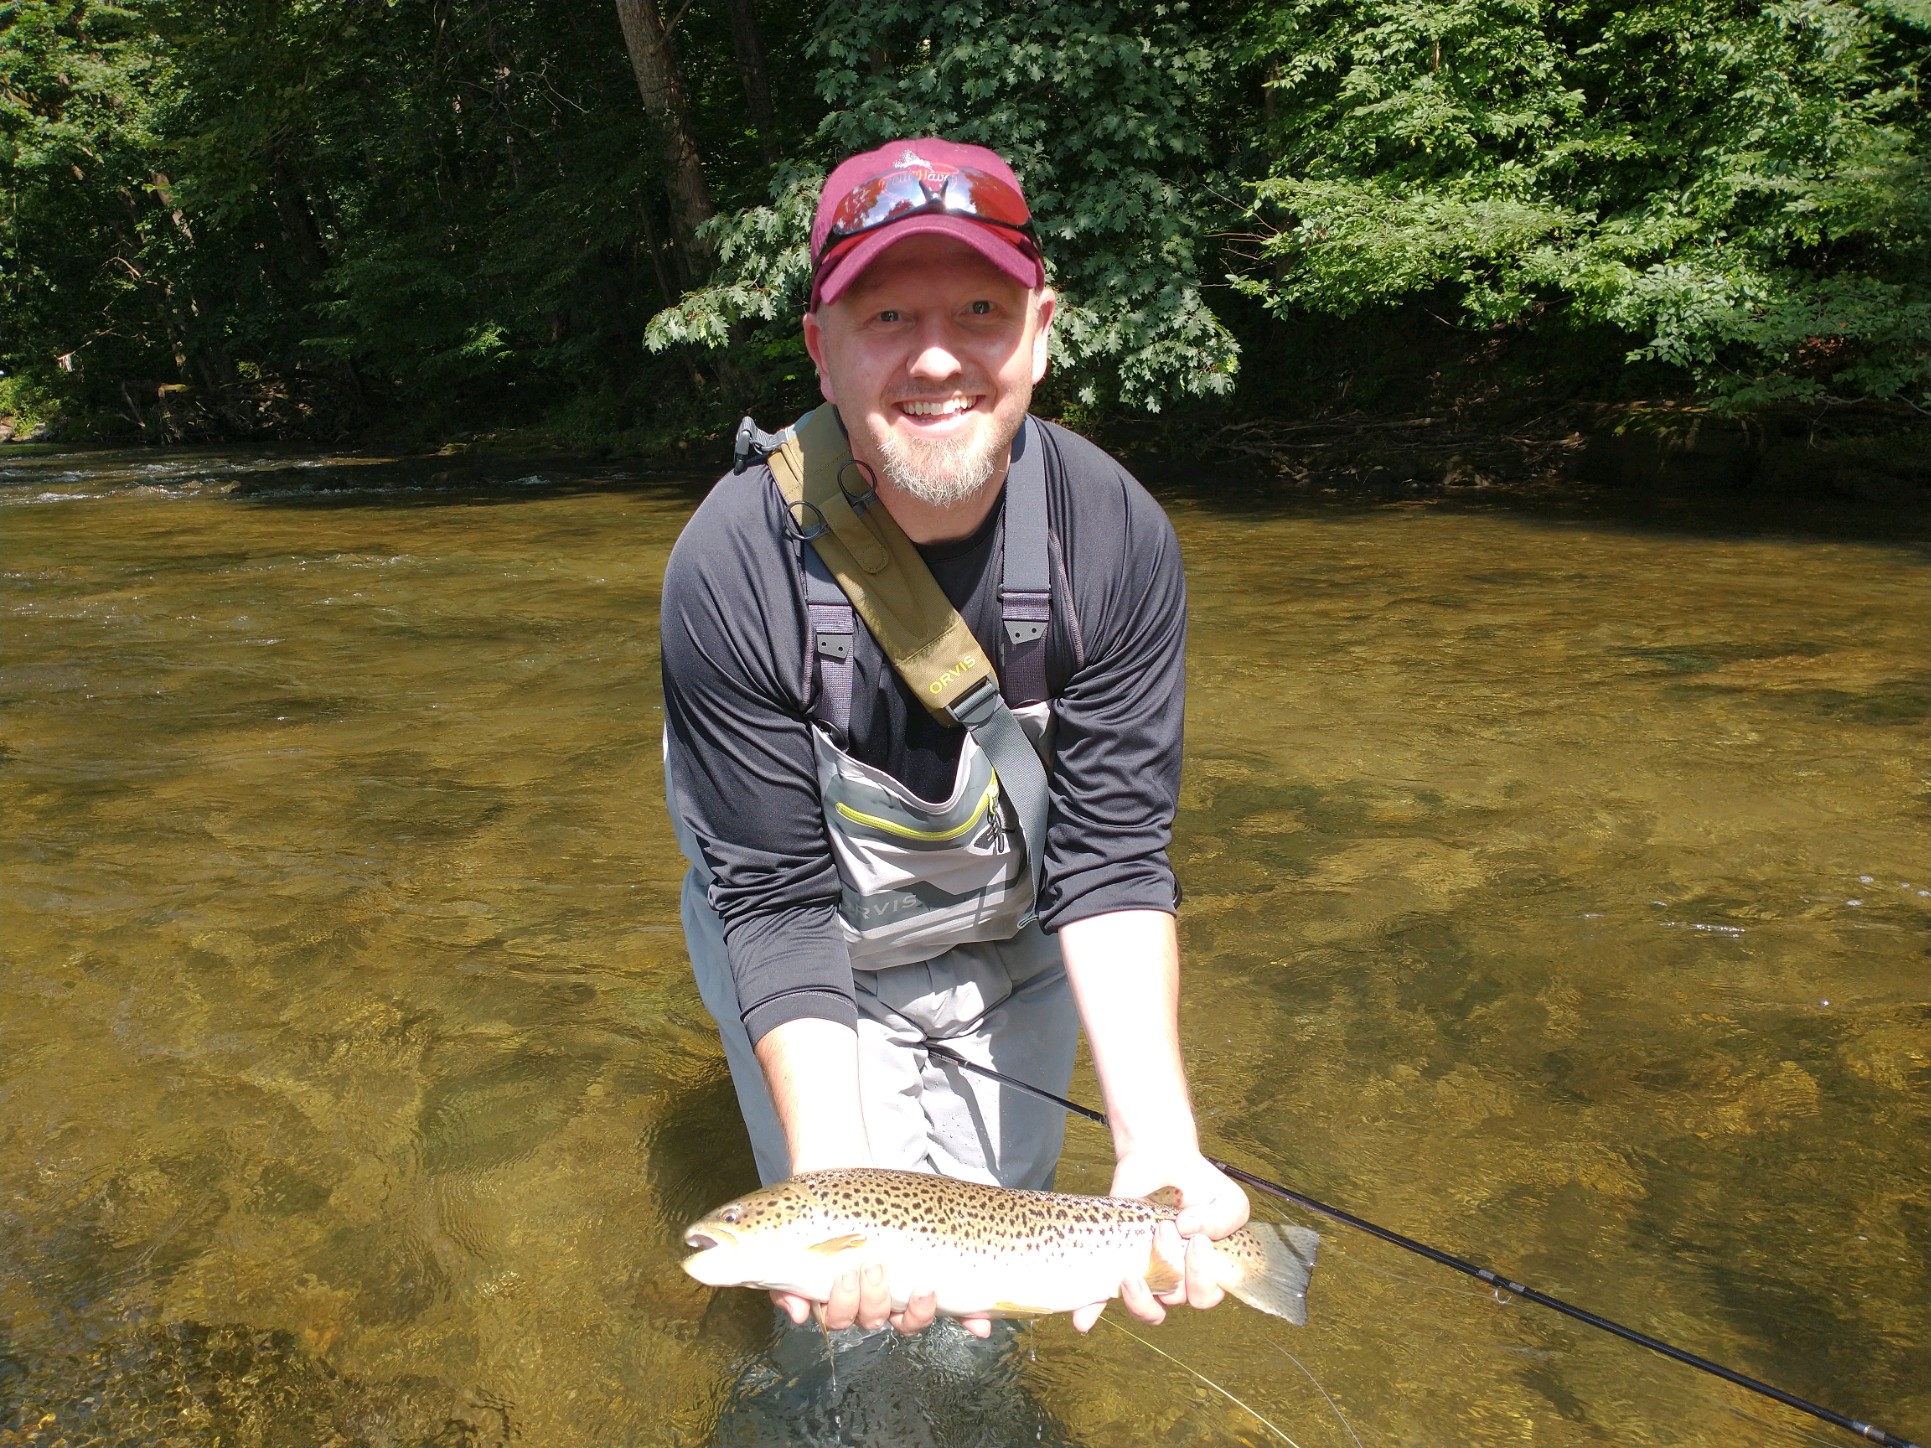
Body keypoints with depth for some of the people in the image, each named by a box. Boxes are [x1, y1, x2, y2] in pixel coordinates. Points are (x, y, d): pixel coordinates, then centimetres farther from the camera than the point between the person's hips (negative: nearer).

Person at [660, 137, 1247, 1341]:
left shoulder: (1117, 538, -24)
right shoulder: (732, 571, -31)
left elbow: (1111, 856, -23)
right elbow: (779, 901, -27)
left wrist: (1159, 1145, -34)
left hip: (1014, 943, 3)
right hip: (819, 953, -2)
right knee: (853, 1310, 5)